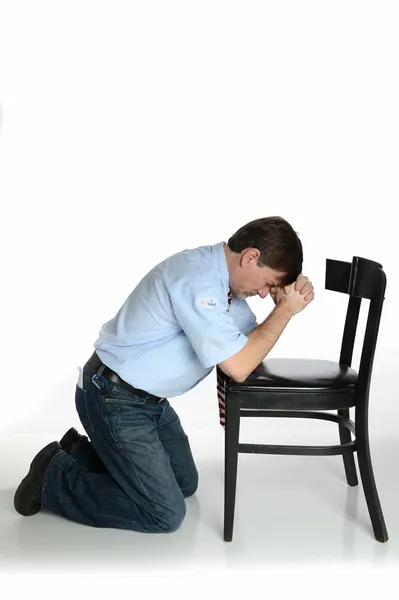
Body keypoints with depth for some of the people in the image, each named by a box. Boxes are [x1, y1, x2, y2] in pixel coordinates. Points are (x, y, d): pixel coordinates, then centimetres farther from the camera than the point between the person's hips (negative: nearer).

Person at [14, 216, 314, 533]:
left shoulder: (223, 274, 3)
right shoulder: (198, 279, -28)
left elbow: (253, 337, 9)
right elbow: (238, 367, -28)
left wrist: (288, 298, -8)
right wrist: (286, 309, -18)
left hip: (149, 398, 10)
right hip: (114, 400, -10)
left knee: (185, 484, 19)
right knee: (165, 515, -8)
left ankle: (83, 451, 25)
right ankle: (54, 477, 3)